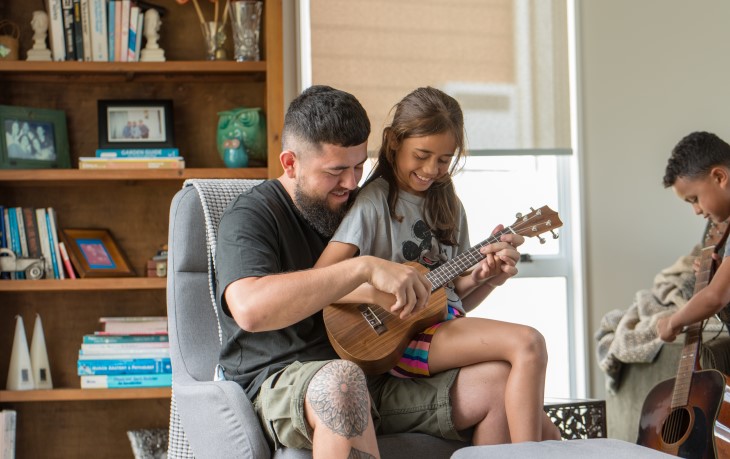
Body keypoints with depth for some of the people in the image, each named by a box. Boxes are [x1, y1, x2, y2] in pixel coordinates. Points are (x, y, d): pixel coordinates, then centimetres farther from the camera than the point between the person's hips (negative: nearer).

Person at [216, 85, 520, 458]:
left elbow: (434, 299, 25)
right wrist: (364, 268, -30)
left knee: (500, 379, -8)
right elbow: (250, 308, -30)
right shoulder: (251, 217, -7)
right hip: (280, 383, -7)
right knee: (343, 381, -41)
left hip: (373, 378, 7)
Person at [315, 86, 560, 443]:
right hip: (402, 338, -7)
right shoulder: (374, 201, -3)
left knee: (546, 433, -12)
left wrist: (489, 276, 0)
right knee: (528, 344, -26)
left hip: (449, 327, 7)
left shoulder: (448, 206, 19)